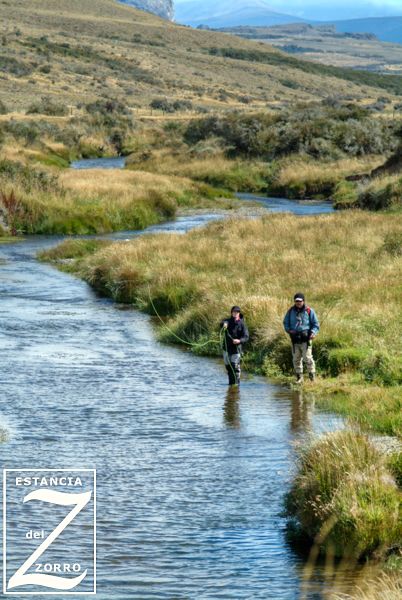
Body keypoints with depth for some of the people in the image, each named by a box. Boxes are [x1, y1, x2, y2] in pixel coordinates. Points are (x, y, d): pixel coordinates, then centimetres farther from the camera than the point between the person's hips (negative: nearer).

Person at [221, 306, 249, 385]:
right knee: (228, 367, 12)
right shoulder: (228, 321, 2)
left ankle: (236, 382, -2)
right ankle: (231, 382, 25)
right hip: (226, 348, 3)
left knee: (235, 367, -10)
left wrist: (239, 341, -29)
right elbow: (222, 323, -22)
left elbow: (246, 337, -9)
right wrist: (224, 324, -47)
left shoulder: (242, 324, -3)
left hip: (236, 348, -3)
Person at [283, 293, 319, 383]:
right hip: (295, 339, 4)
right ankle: (299, 377, 16)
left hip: (305, 339, -4)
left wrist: (313, 332, -13)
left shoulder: (309, 311, 0)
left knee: (307, 358, -11)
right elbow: (285, 322, 20)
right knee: (296, 359, 8)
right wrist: (288, 330, 0)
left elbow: (316, 324, 4)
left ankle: (312, 376, -4)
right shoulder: (291, 311, 9)